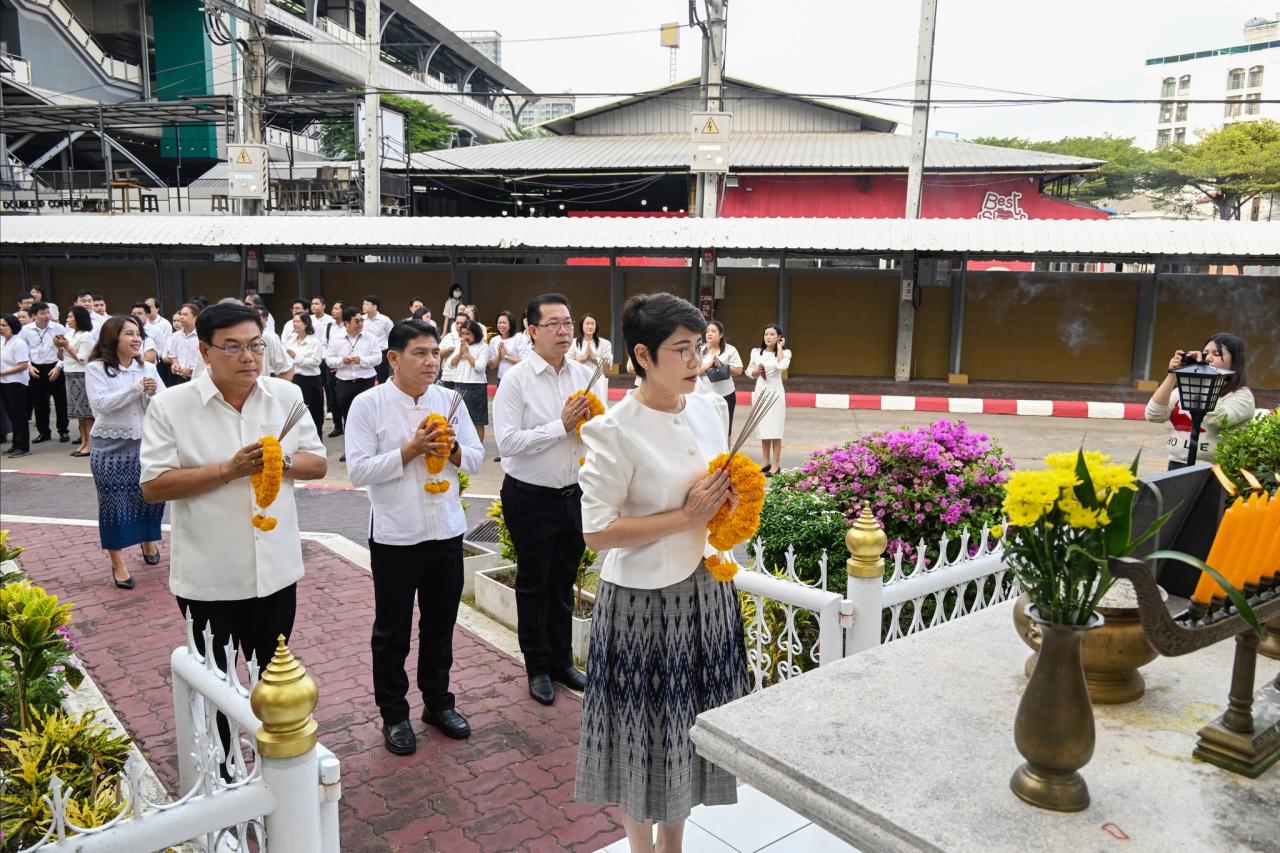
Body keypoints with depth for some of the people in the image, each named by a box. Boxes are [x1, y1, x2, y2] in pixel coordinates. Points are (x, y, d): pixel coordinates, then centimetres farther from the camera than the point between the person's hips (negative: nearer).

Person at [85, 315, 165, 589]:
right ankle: (117, 562, 12)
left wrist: (153, 394, -19)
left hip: (146, 443, 3)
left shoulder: (148, 368, 4)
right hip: (110, 446, -3)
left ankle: (148, 540, 36)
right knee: (114, 502, 2)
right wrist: (136, 388, -20)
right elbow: (100, 403, -18)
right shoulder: (96, 369, -5)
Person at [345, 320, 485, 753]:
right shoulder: (368, 405, -9)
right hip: (395, 535, -4)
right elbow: (358, 471, -15)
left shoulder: (449, 400, 3)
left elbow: (476, 457, 7)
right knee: (393, 631, 11)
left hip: (447, 530, 4)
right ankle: (393, 714, 28)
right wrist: (410, 450, -20)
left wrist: (452, 450, -14)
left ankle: (438, 702, 35)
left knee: (440, 624, 17)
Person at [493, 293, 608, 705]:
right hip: (531, 498, -4)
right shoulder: (516, 379, -13)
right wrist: (561, 426, -21)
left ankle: (561, 660, 36)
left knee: (564, 582, 19)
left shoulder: (587, 375, 1)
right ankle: (537, 667, 29)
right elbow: (507, 441, -21)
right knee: (534, 584, 12)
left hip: (574, 495, 5)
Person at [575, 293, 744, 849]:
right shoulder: (615, 431, -19)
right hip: (643, 601, -6)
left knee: (688, 726, 20)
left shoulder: (708, 409, 2)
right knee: (643, 735, 10)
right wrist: (685, 517, -21)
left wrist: (728, 500, -7)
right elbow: (596, 532, -20)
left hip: (705, 589, 7)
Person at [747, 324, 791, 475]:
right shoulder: (756, 352, 5)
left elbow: (782, 366, -25)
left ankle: (776, 464, 3)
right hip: (760, 392, 4)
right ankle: (766, 462, 19)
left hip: (775, 392, -4)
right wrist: (755, 371, -9)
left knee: (775, 431, -4)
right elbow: (748, 372, 13)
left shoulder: (784, 352, -4)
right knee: (763, 430, 9)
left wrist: (779, 348, -13)